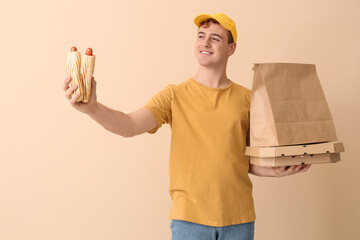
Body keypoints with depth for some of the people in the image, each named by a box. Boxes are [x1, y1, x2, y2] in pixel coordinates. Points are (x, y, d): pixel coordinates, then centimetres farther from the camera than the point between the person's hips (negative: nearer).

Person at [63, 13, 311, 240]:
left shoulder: (246, 98, 4)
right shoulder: (175, 95, -1)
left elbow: (249, 161, 10)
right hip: (190, 216, -2)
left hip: (239, 218, 2)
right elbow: (130, 126, -17)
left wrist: (277, 170, -8)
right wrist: (92, 108, -33)